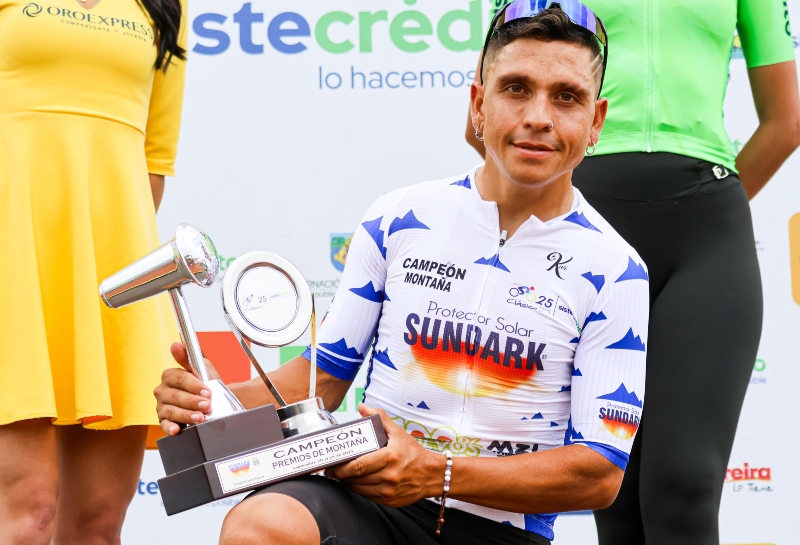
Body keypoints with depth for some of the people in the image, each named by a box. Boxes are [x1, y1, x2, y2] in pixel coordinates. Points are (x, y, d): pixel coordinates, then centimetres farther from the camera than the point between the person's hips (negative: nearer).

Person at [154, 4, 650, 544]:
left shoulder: (613, 270, -1)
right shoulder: (400, 217, 6)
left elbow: (599, 473, -4)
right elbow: (324, 375, 12)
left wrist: (438, 474, -16)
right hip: (368, 497, 1)